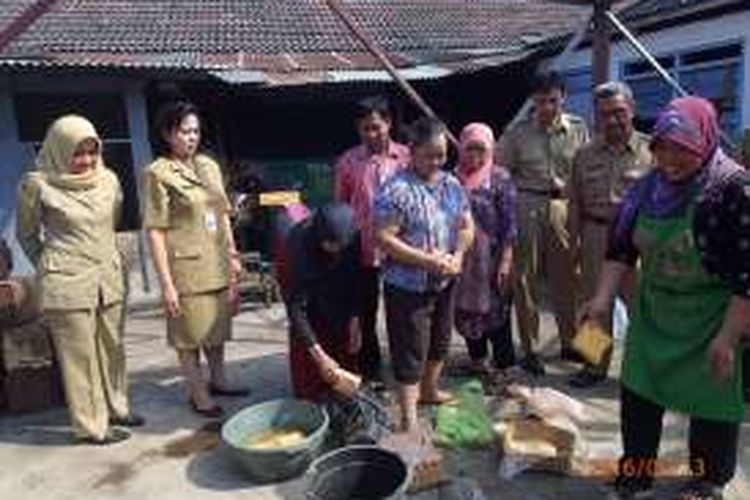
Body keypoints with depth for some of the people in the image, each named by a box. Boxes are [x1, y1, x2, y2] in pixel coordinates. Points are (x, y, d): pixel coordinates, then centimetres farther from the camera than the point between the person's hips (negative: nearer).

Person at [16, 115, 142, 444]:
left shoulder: (108, 179, 3)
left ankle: (115, 408, 30)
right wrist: (48, 267, 12)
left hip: (109, 278, 5)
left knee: (112, 348, 13)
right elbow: (26, 235, 5)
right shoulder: (38, 184, -9)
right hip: (67, 284, -4)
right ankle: (91, 425, 16)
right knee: (80, 354, 4)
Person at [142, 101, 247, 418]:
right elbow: (155, 231, -14)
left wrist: (233, 255, 12)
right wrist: (166, 283, -17)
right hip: (187, 267, -6)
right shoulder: (158, 174, -11)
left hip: (218, 264, 6)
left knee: (218, 324, 18)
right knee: (190, 331, 7)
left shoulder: (209, 165, 7)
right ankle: (198, 393, 22)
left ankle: (218, 380, 36)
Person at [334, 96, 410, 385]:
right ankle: (371, 367, 30)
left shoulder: (406, 157, -2)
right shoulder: (348, 161, -1)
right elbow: (340, 206, 6)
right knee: (366, 312, 12)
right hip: (363, 250, 0)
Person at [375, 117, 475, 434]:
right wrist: (428, 260, -23)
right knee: (410, 352, 1)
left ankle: (429, 390, 46)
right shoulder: (396, 190, -17)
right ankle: (409, 420, 12)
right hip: (407, 286, -7)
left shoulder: (452, 185, 4)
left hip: (444, 283, 7)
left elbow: (466, 226, 9)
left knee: (439, 341, 23)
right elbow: (384, 239, -21)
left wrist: (458, 256, -10)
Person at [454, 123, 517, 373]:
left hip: (491, 257, -4)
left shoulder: (500, 178, -6)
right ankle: (477, 359, 32)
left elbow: (509, 223, -9)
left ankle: (504, 364, 15)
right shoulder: (455, 178, 4)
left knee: (496, 311, 2)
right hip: (463, 256, 4)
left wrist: (506, 259, -14)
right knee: (467, 309, 14)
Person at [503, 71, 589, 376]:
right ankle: (528, 349, 16)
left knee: (566, 277, 10)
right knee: (526, 279, 4)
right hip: (527, 207, -1)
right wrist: (527, 187, -4)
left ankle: (569, 343, 29)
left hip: (563, 207, 2)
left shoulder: (578, 129, 3)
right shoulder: (518, 133, 0)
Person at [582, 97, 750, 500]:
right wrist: (604, 298, -7)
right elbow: (621, 245, 1)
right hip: (653, 312, 5)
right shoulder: (650, 186, -2)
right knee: (637, 390, 12)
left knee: (711, 399, 11)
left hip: (709, 318, -5)